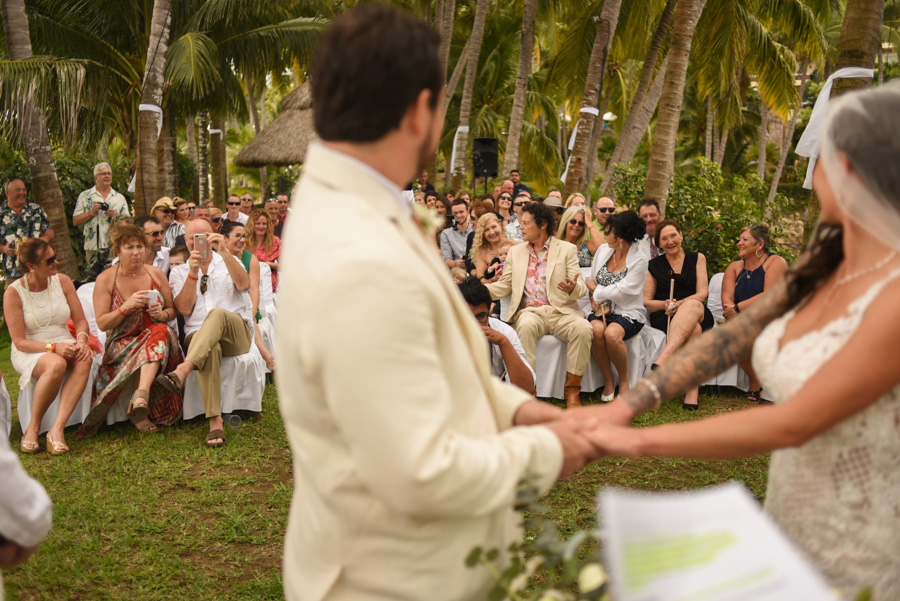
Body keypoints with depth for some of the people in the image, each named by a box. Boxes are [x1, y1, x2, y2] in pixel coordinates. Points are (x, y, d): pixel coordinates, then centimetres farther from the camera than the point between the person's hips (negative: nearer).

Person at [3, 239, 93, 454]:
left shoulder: (62, 281, 2)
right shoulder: (14, 292, -10)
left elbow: (81, 320, 5)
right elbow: (20, 342, -12)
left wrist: (82, 340, -18)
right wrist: (53, 347, -27)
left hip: (64, 345, 4)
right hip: (29, 352, -3)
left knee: (84, 360, -32)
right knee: (56, 365, -38)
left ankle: (57, 429, -36)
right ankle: (33, 427, -18)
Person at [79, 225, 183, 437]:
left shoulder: (156, 274, 8)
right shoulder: (105, 279, 0)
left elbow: (172, 310, 14)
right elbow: (102, 323, -4)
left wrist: (162, 314, -11)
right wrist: (126, 307, -20)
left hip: (159, 335, 2)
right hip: (122, 344, -2)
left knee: (160, 331, -36)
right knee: (144, 353, -37)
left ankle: (140, 396, -47)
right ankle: (142, 405, -33)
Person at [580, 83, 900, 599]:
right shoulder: (823, 267, 1)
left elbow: (792, 424, -26)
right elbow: (729, 339, 0)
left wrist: (636, 440, -22)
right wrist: (621, 408, -10)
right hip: (789, 523, 6)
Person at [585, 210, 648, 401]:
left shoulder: (639, 260, -9)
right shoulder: (603, 250, 9)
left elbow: (620, 293, -12)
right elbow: (593, 281, 18)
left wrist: (597, 290, 1)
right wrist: (595, 299, 0)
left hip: (628, 313, -4)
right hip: (601, 309, 4)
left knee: (612, 333, -37)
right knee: (596, 330, -32)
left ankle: (624, 381, -11)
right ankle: (608, 381, -13)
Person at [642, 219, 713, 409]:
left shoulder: (697, 258, 15)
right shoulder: (654, 265, 15)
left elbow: (702, 293, 2)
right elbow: (645, 302, 9)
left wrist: (681, 304, -17)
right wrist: (665, 304, -13)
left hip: (698, 313, 0)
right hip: (664, 317, 0)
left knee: (693, 305, -40)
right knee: (694, 329, -37)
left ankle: (662, 360, -54)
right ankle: (693, 390, -46)